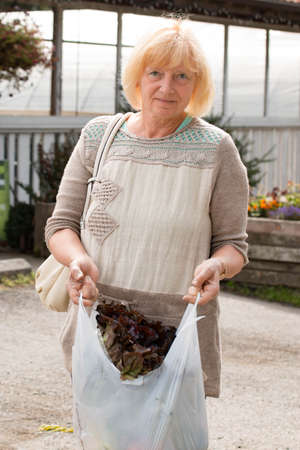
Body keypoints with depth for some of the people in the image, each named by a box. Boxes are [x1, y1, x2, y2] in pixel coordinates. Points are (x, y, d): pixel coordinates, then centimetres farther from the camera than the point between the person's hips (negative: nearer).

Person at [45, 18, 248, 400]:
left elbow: (233, 243, 4)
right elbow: (61, 224, 8)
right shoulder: (99, 136, 6)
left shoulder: (216, 150, 0)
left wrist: (217, 265, -19)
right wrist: (78, 258, -14)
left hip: (177, 336, -2)